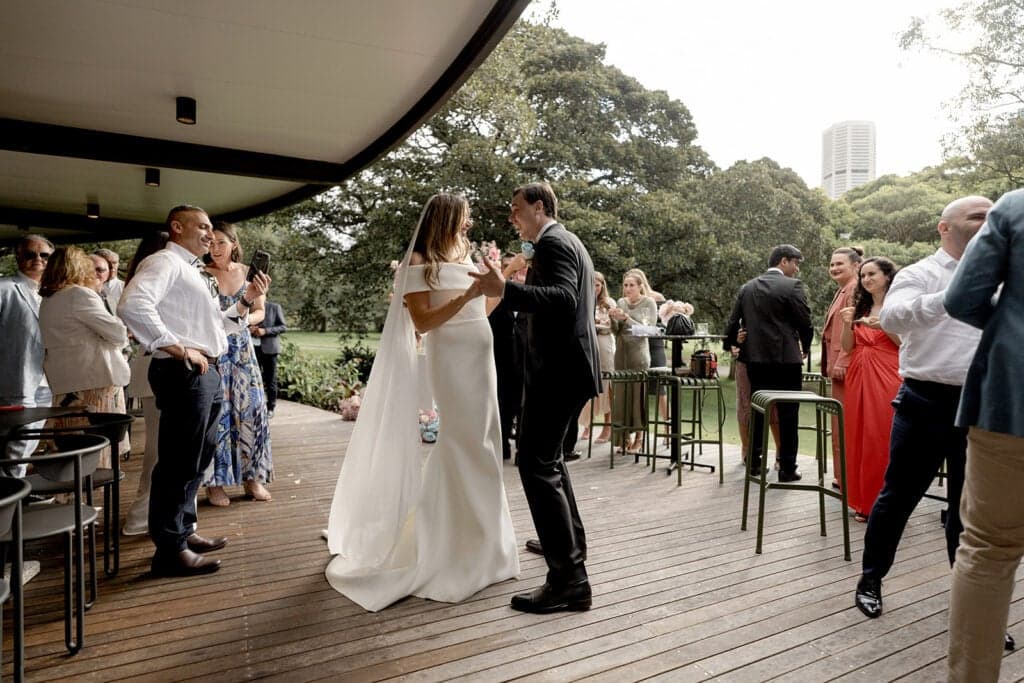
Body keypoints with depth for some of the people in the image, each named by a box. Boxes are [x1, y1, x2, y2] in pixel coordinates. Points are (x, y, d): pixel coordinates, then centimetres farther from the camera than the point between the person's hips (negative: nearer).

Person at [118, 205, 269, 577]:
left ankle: (183, 531, 29)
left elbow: (213, 323, 26)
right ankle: (170, 550, 4)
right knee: (179, 462, -5)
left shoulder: (191, 271, 24)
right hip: (183, 373, -10)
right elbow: (132, 305, -26)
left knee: (196, 460, 17)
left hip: (206, 373, 10)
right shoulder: (164, 262, -7)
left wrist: (247, 299, 15)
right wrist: (180, 349, -24)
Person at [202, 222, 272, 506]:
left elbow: (260, 311, 11)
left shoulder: (249, 273, 5)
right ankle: (214, 482, 10)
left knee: (251, 407, 2)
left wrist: (246, 319, -9)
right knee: (216, 411, -2)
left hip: (242, 347, 3)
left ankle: (251, 476, 15)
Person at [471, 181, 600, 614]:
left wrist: (505, 290, -38)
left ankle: (569, 580, -9)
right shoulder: (569, 242, 20)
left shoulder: (552, 243, -11)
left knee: (536, 464, -12)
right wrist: (510, 288, 31)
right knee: (548, 459, 23)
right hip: (571, 367, 11)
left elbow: (564, 299, -28)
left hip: (558, 370, -11)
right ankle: (568, 541, 38)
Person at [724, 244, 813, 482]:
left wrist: (734, 343, 24)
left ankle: (754, 462, 19)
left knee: (757, 412, 14)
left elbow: (733, 323, 7)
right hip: (786, 358, -5)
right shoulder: (792, 286, -8)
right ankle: (787, 469, 8)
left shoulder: (747, 287, 7)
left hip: (755, 359, 5)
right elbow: (805, 322, -6)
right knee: (787, 415, 4)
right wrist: (805, 348, 12)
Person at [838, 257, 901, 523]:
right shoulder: (860, 307, 16)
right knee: (858, 437, 5)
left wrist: (884, 326, -18)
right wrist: (847, 324, -5)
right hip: (858, 376, 5)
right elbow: (848, 347, 12)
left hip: (887, 378, -5)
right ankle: (863, 503, 15)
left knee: (883, 438, -5)